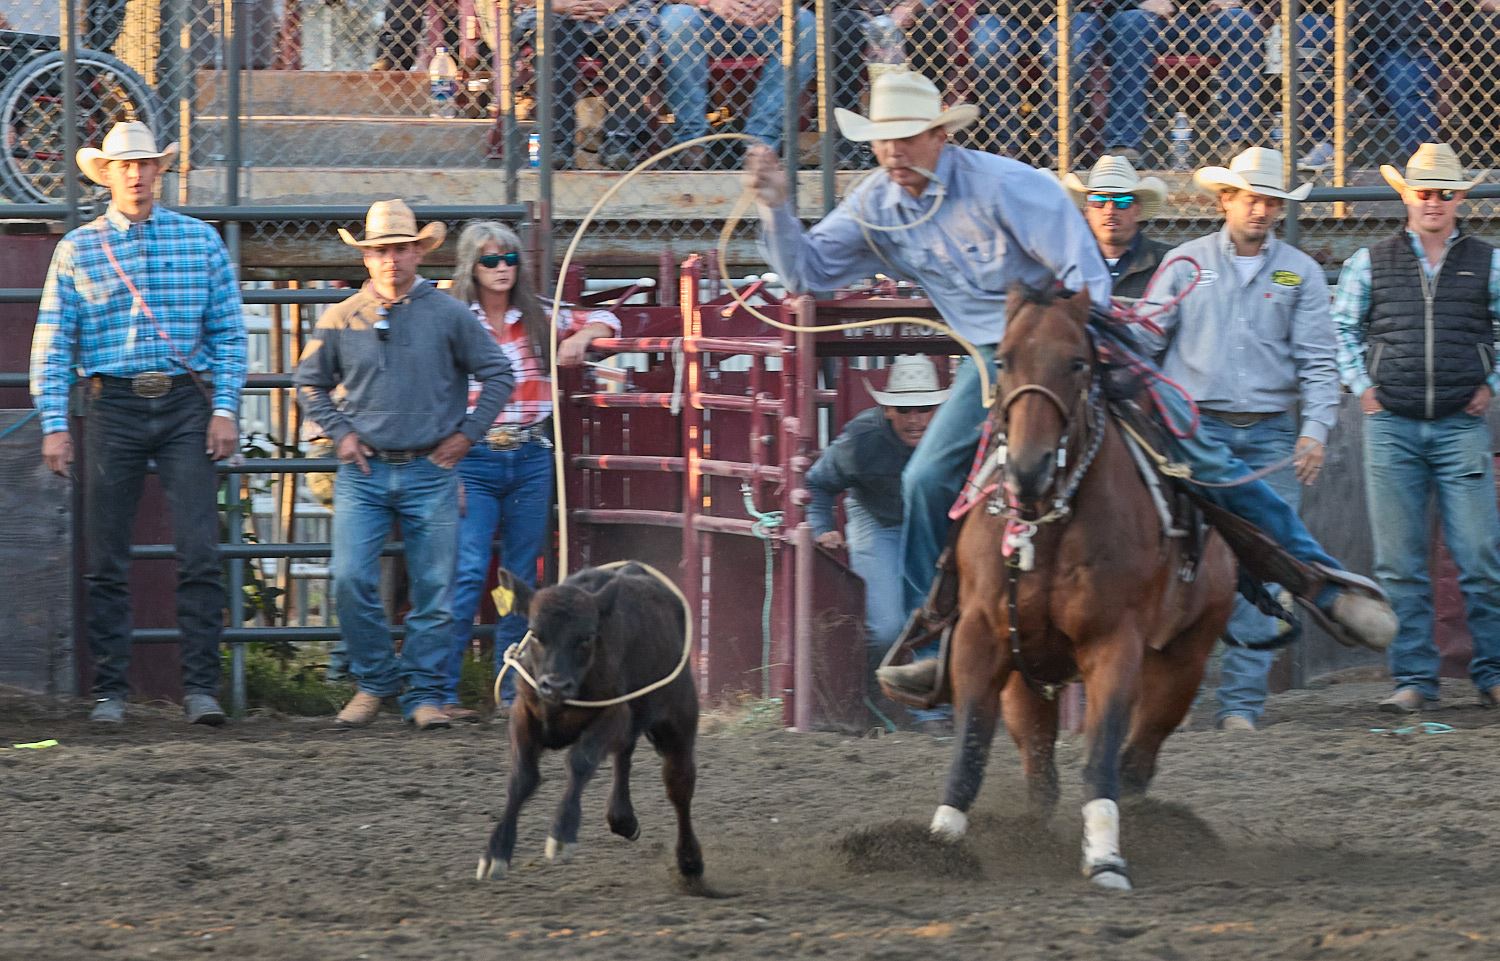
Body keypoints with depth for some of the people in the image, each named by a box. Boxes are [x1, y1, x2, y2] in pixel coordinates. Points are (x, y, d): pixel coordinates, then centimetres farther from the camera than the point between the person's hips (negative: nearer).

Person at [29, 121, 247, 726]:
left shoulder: (201, 240, 7)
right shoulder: (77, 250, 6)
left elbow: (228, 333, 8)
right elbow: (52, 345, 5)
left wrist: (225, 410, -1)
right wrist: (54, 425, -3)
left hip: (185, 405, 0)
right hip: (112, 407, 0)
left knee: (199, 553, -9)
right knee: (106, 562, 2)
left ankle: (200, 687, -7)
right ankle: (109, 692, 8)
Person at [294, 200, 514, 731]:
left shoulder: (448, 314, 1)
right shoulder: (342, 319, 5)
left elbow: (498, 374, 8)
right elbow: (309, 383, 16)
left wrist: (468, 432, 3)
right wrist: (339, 431, 4)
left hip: (430, 471, -1)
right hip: (364, 472, 1)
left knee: (433, 589, 0)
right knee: (351, 581, -10)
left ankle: (424, 691, 9)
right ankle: (375, 680, 8)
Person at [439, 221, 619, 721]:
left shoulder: (537, 319, 10)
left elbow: (604, 321, 22)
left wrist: (581, 336, -1)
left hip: (531, 459, 4)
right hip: (474, 459, -4)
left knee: (522, 577, 7)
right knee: (468, 573, -13)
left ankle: (512, 690, 13)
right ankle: (442, 691, -13)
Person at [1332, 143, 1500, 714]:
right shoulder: (1370, 264, 7)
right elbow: (1341, 327, 16)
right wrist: (1360, 386, 6)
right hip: (1391, 426, 1)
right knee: (1399, 564, 1)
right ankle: (1413, 678, 6)